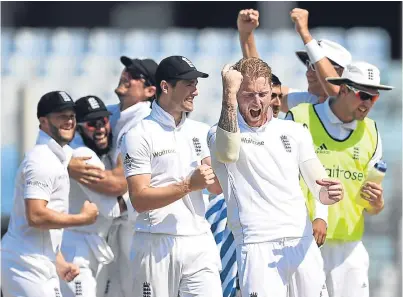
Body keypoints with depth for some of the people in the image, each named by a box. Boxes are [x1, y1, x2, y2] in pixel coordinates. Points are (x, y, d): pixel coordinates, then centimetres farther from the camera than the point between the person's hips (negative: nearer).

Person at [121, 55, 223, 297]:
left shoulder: (199, 131, 14)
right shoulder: (140, 135, -4)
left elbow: (217, 187, 7)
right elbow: (139, 199, -11)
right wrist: (189, 185, -20)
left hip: (199, 241, 4)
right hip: (157, 244, -4)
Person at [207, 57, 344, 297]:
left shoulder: (295, 132, 15)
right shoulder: (221, 133, 2)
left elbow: (319, 189, 11)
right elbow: (229, 153, -23)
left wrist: (329, 193, -15)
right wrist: (229, 93, -24)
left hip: (302, 242, 4)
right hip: (257, 247, -4)